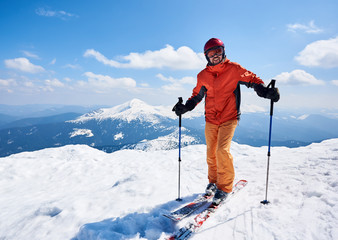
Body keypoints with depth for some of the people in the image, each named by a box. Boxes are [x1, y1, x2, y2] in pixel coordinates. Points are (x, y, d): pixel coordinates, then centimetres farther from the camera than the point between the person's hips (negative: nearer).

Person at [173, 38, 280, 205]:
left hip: (229, 118, -4)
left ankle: (225, 187, 1)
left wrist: (265, 91, -15)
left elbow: (252, 80, 2)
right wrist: (185, 107, 3)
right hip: (210, 119, 4)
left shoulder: (234, 69, -2)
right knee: (211, 153, 8)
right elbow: (197, 95, 16)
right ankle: (213, 181, 29)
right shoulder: (203, 76, 7)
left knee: (222, 150, -16)